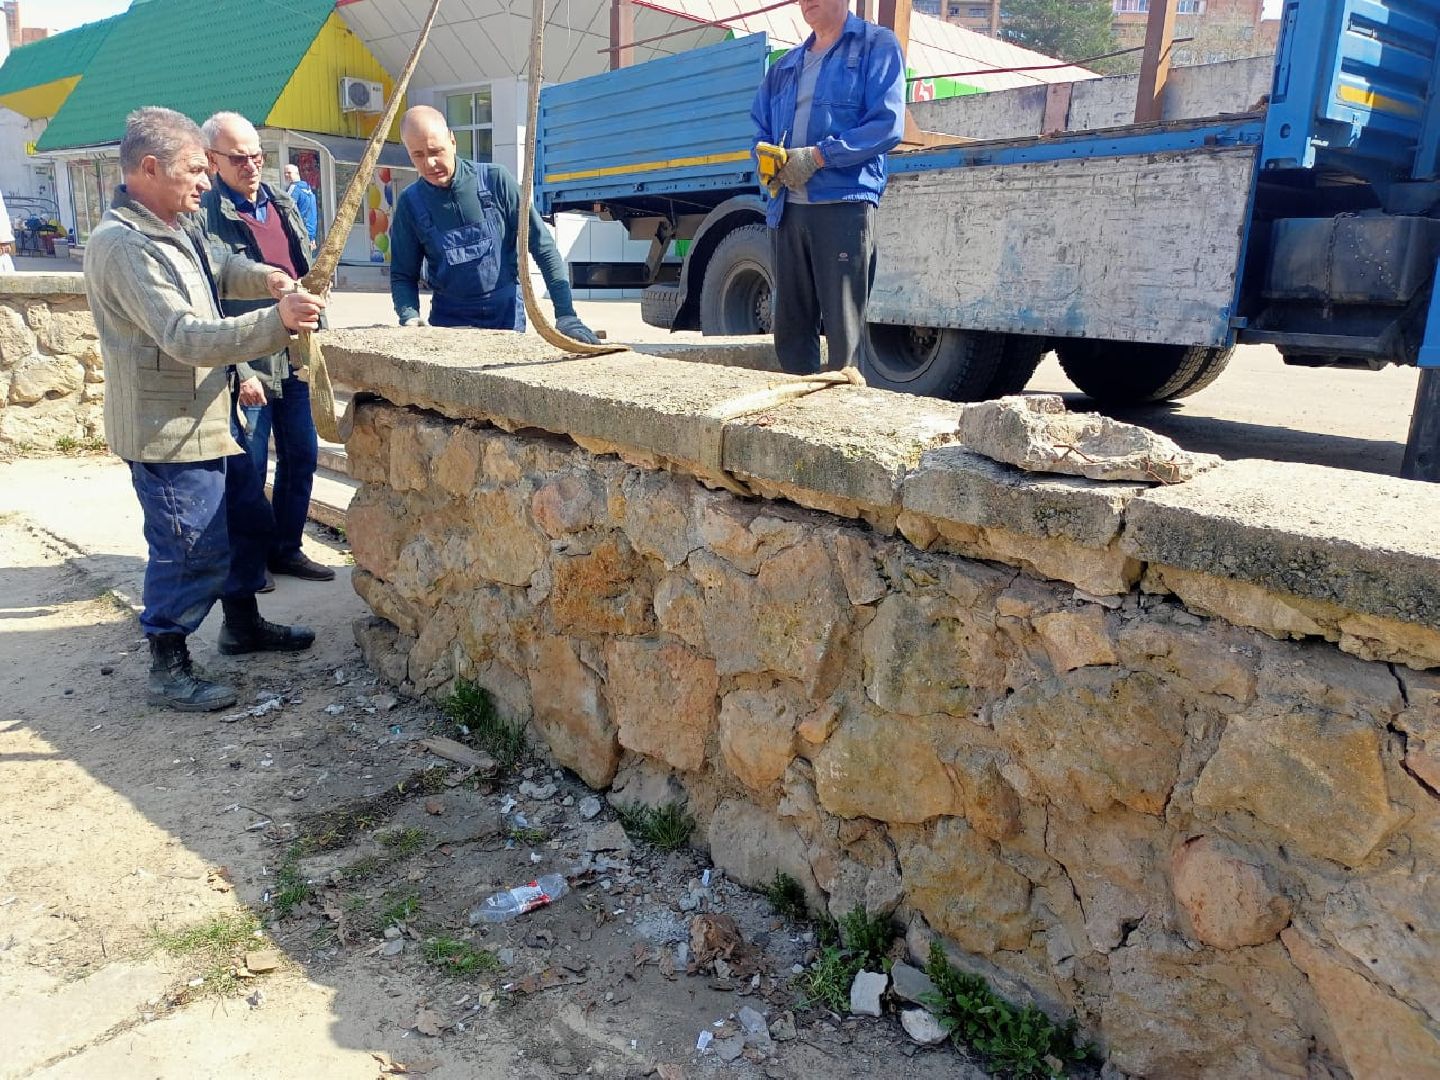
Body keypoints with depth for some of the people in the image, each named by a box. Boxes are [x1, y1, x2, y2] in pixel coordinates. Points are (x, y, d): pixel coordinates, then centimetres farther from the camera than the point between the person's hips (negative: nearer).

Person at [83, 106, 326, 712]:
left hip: (207, 419, 10)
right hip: (168, 432, -10)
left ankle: (242, 625, 37)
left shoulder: (172, 227, 9)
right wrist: (276, 322, -42)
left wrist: (265, 278, 4)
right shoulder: (123, 246, -23)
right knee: (192, 550, -2)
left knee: (247, 521, 20)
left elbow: (219, 267, 27)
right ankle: (168, 669, 14)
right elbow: (187, 338, -31)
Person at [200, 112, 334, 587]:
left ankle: (286, 548, 29)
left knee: (302, 456, 13)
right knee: (249, 471, 3)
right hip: (248, 365, -7)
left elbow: (307, 273, 18)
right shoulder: (207, 216, -12)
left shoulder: (282, 204, 11)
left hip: (294, 360, 7)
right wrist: (240, 371, -20)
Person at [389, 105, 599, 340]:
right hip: (447, 321, 1)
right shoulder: (410, 203, -2)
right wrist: (410, 319, -17)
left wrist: (565, 314, -14)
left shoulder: (495, 181, -8)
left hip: (507, 319, -1)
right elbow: (403, 276, 4)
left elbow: (543, 247, -7)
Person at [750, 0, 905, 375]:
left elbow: (887, 125, -7)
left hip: (844, 203, -6)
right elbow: (761, 130, 24)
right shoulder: (785, 65, 23)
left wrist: (818, 156, -14)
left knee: (844, 330, -8)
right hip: (787, 207, 6)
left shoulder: (876, 45, 5)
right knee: (790, 326, 9)